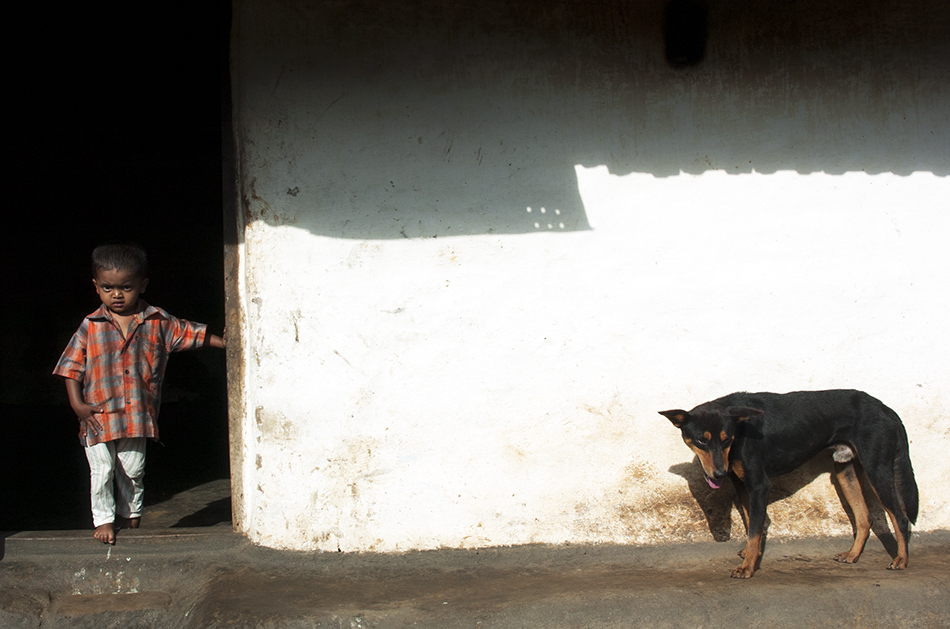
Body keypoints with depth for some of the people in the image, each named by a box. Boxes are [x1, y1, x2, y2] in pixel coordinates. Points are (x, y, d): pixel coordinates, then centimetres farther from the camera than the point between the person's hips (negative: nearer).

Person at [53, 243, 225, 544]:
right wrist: (78, 405, -8)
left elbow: (191, 334, 12)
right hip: (99, 415, -1)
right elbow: (72, 367, 0)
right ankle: (104, 519, 16)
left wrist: (224, 342, 8)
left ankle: (130, 514, 31)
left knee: (132, 470, 11)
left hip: (137, 415, 1)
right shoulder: (90, 327, -2)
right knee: (102, 470, 1)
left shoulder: (158, 322, 0)